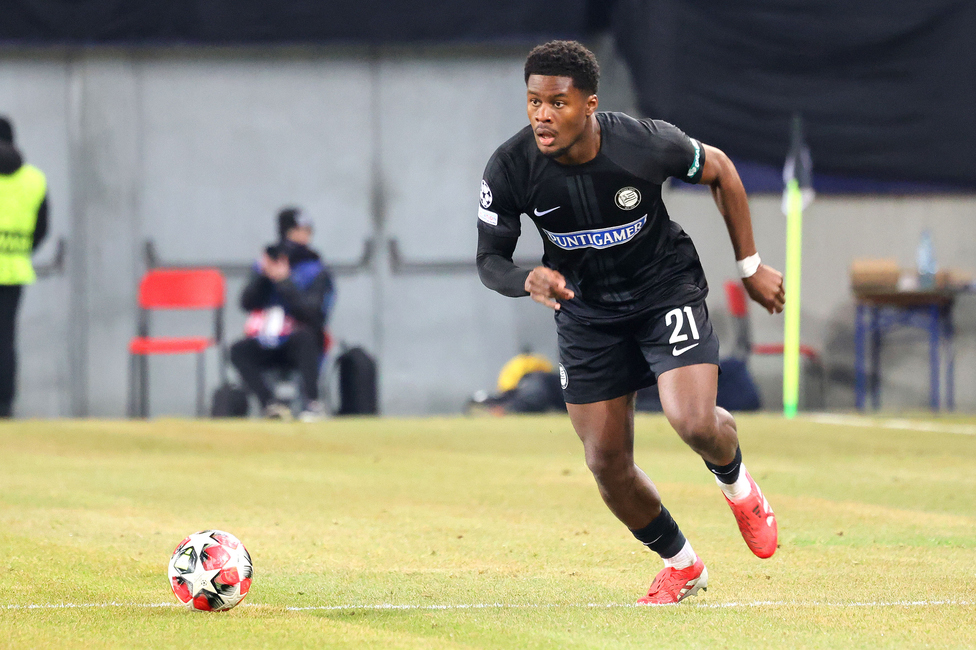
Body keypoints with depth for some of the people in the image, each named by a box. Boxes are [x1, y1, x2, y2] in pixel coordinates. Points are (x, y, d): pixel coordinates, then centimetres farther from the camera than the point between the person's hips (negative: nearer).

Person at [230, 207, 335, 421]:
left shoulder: (317, 272, -5)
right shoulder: (267, 262, 8)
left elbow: (311, 313, -19)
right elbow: (247, 303, -1)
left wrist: (284, 281, -21)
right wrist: (263, 276, -15)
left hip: (301, 347, -4)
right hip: (267, 347, 4)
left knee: (304, 336, -36)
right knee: (238, 351, -23)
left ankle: (313, 403, -36)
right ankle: (271, 404, -31)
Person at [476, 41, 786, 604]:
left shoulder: (647, 143, -25)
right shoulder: (511, 169, -21)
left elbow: (719, 169, -5)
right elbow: (490, 260, -10)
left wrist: (751, 266, 1)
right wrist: (528, 281, -34)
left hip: (667, 288, -3)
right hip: (586, 309, 3)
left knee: (696, 423, -24)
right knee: (607, 464, 1)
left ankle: (736, 482, 14)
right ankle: (681, 564, 29)